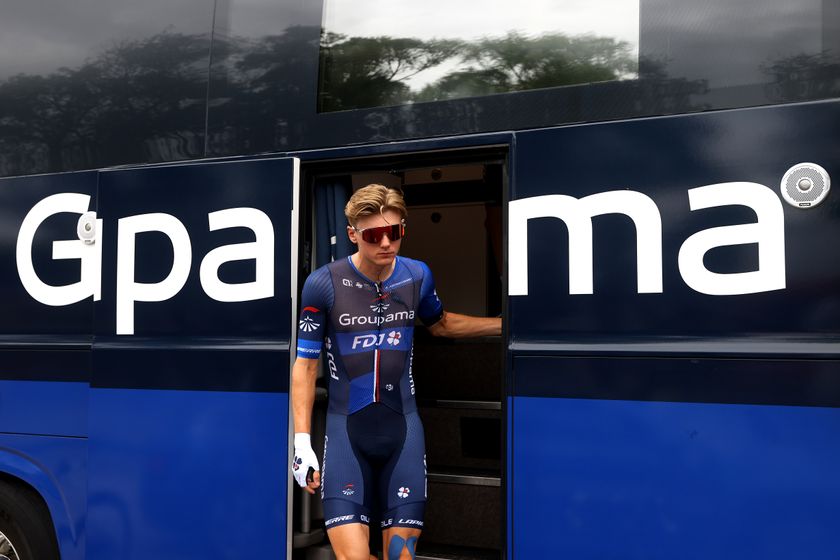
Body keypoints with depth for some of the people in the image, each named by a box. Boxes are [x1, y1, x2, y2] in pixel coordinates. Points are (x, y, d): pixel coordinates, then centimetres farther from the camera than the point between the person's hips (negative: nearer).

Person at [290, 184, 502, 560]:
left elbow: (440, 324, 22)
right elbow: (305, 364, -1)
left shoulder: (418, 275, 1)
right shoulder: (323, 284, -9)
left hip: (403, 429, 3)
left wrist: (508, 324, 17)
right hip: (346, 430, -2)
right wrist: (301, 441, -5)